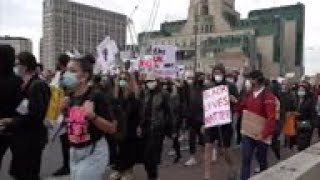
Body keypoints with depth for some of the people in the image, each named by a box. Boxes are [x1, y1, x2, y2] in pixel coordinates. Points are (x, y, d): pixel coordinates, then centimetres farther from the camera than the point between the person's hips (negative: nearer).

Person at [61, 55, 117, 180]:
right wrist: (63, 110, -1)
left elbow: (112, 128, -17)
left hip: (94, 152, -7)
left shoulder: (96, 96, -17)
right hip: (74, 152, 7)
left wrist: (92, 116, -30)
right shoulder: (69, 97, 2)